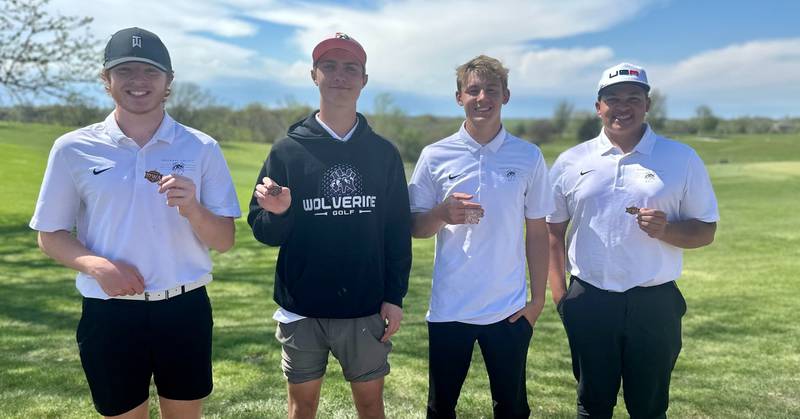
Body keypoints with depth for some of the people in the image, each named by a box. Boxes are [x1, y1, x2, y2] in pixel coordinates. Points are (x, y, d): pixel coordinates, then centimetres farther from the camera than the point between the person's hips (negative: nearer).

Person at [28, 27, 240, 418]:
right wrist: (96, 265, -15)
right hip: (109, 313, 0)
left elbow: (225, 241, -1)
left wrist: (193, 210, -21)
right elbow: (50, 235, 4)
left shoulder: (202, 148, -2)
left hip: (185, 309, 1)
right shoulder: (73, 148, -2)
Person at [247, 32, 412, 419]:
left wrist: (395, 296, -1)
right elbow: (263, 232, -2)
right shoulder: (287, 150, -2)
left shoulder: (383, 152, 1)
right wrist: (277, 213, -23)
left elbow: (399, 230, 3)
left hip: (366, 309, 1)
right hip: (301, 309, 0)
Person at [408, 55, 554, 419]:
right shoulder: (435, 156, -3)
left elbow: (537, 232, 5)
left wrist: (538, 298, 3)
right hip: (448, 308, 0)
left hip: (509, 309, 1)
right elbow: (414, 227, 2)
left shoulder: (529, 157, 0)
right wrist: (442, 214, -19)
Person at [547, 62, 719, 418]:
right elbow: (552, 231, 8)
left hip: (655, 304, -1)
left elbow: (706, 230, 2)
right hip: (589, 303, 1)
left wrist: (666, 230, -19)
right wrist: (559, 293, 0)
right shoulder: (571, 162, 3)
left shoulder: (682, 159, 0)